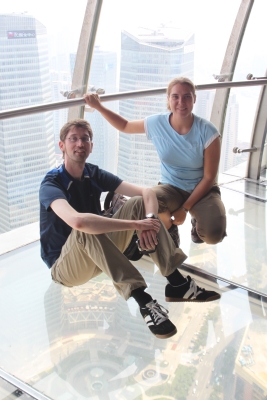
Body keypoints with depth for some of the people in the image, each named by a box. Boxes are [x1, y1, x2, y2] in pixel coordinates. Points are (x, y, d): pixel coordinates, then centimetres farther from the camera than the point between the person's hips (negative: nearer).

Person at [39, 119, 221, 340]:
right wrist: (135, 224, -37)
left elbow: (147, 192, -8)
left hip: (101, 256, 6)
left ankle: (177, 283, -17)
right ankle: (143, 300, -38)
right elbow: (77, 221, -41)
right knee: (85, 228, -38)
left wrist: (149, 221, -30)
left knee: (138, 204, -11)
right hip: (65, 267, -6)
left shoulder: (94, 174, -1)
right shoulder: (51, 184, -19)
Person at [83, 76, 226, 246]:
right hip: (171, 187, 1)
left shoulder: (208, 132, -18)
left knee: (213, 235, -30)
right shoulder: (156, 123, -11)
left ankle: (198, 223, 12)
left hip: (202, 189, -1)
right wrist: (98, 106, -1)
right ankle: (168, 228, 2)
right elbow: (125, 126, 10)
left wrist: (185, 208, -16)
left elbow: (209, 177, -12)